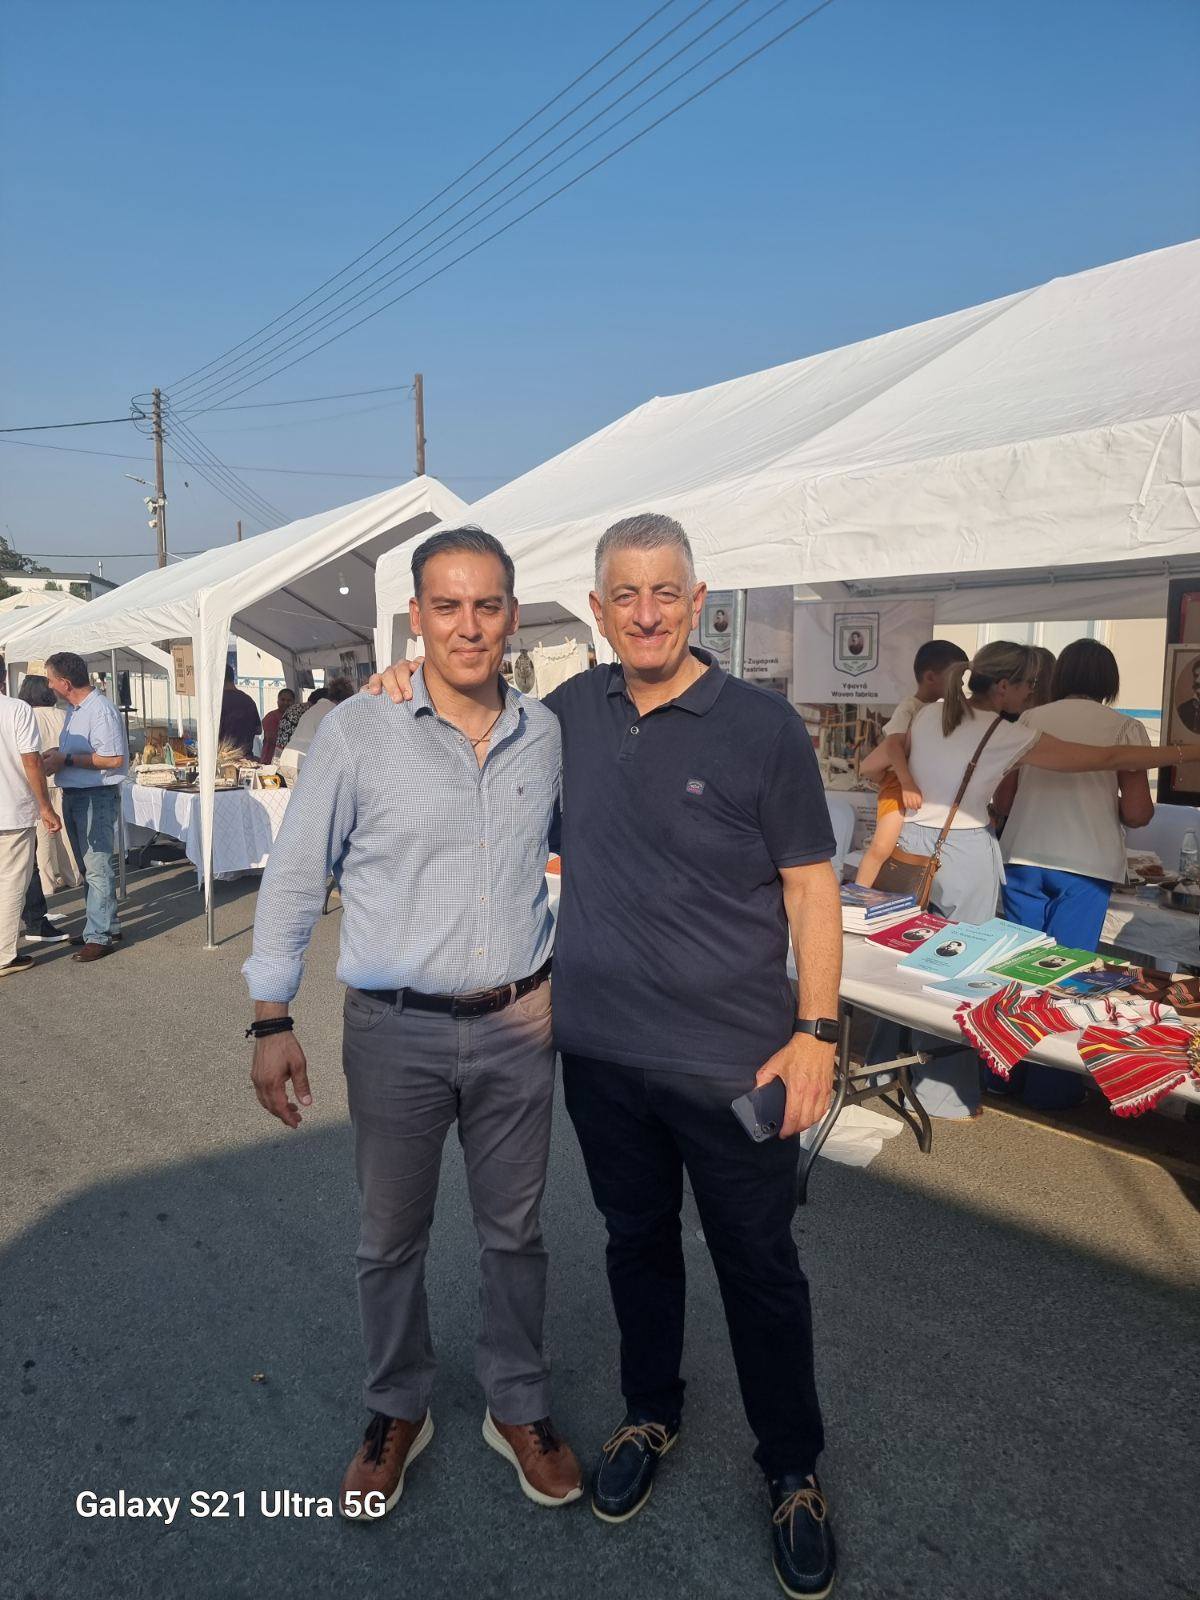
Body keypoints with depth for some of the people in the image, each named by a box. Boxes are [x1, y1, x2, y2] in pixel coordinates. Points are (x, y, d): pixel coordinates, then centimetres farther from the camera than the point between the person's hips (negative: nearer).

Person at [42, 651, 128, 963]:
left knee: (98, 867, -5)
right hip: (73, 795, 10)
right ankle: (105, 924, 28)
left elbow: (113, 759, -23)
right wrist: (56, 754, 4)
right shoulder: (74, 709, 12)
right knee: (87, 866, 17)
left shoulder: (101, 710, -18)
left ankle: (99, 935, 0)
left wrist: (66, 760, -18)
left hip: (96, 796, -10)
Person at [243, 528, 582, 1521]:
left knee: (515, 1230, 17)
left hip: (518, 1025, 2)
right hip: (396, 1031, -2)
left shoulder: (548, 736, 0)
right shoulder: (358, 731, -9)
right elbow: (296, 878, -5)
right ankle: (398, 1413, 41)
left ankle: (519, 1408, 40)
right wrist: (272, 1020, -6)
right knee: (392, 1237, 16)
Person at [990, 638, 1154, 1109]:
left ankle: (1005, 1073, 23)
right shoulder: (1125, 729, -2)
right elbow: (1136, 813, -6)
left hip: (1023, 858, 3)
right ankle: (1051, 1086, 15)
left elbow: (1002, 801, 6)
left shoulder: (1028, 721, 4)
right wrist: (1104, 804, 16)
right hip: (1086, 864, -2)